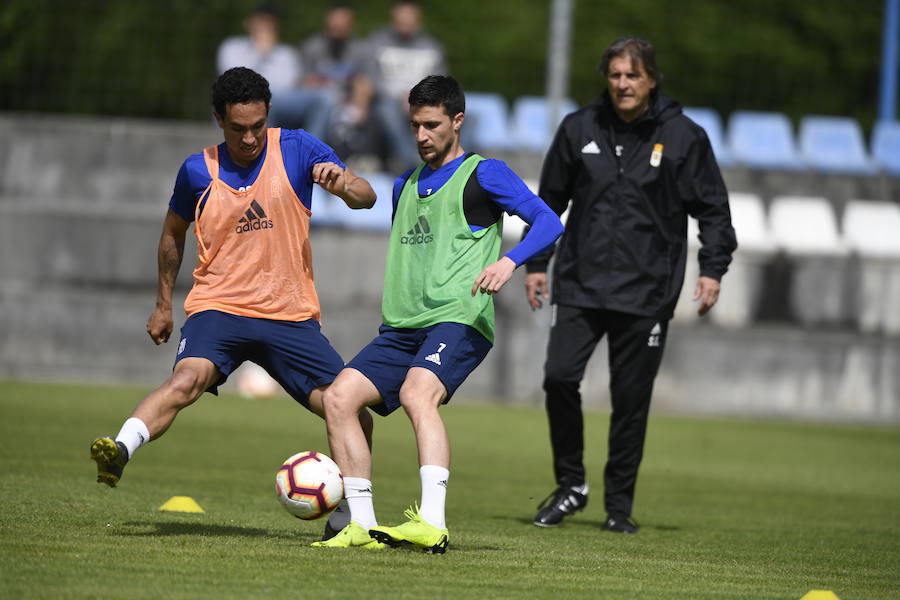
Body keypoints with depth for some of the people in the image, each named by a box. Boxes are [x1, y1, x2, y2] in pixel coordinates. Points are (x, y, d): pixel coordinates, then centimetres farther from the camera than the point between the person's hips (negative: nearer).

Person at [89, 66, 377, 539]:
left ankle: (346, 517, 13)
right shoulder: (198, 171, 3)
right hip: (218, 307, -1)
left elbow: (365, 198, -9)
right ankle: (120, 451, -49)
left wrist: (343, 184, -33)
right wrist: (163, 303, 22)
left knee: (355, 418, -6)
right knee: (189, 378, -33)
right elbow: (173, 233, 21)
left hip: (291, 317, 1)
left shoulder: (297, 150, 0)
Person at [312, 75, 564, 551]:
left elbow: (548, 222, -7)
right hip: (402, 328, 7)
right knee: (339, 396, -11)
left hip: (458, 320, -7)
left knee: (417, 393, -33)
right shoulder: (405, 186, 24)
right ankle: (362, 525, -9)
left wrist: (509, 261, -24)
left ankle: (433, 524, -43)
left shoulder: (483, 175, 3)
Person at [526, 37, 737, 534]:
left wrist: (713, 269, -6)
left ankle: (619, 505, 14)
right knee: (559, 376, -13)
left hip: (647, 291, -2)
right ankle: (571, 484, 5)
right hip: (580, 283, 2)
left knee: (631, 400, 1)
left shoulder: (683, 136, 0)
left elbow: (713, 208, 5)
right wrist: (536, 263, 11)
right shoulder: (579, 129, 6)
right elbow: (550, 199, 15)